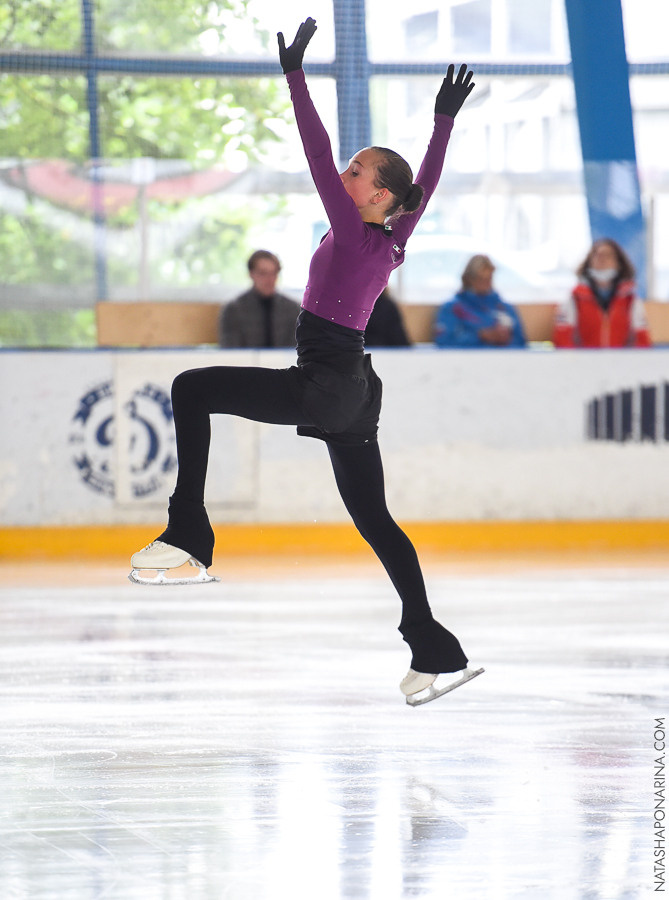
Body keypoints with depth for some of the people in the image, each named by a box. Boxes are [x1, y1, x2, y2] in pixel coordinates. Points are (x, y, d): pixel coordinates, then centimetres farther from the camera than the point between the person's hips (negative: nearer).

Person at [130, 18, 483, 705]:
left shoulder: (354, 232, -10)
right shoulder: (393, 240, 10)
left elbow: (317, 157, -14)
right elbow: (427, 181, 25)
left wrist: (295, 79, -14)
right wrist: (444, 118, 32)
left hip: (325, 382, -9)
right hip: (354, 390, 9)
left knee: (193, 388, -9)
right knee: (374, 520, 12)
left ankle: (187, 534, -16)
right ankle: (435, 653, 9)